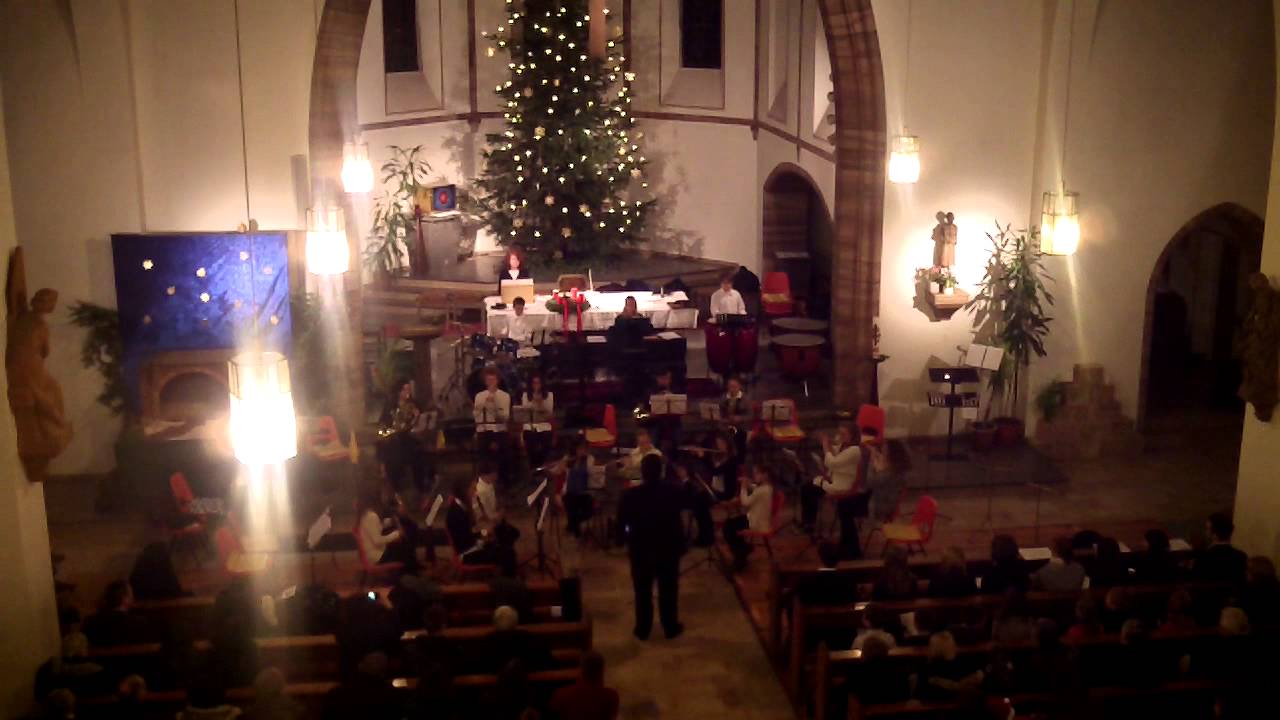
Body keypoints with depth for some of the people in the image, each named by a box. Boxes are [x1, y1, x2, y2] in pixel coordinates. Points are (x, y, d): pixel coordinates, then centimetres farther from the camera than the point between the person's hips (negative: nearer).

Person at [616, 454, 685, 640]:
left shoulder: (631, 495, -18)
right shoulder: (674, 492, -18)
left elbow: (621, 521, -6)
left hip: (641, 549, 0)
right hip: (668, 548, 0)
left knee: (643, 592, 15)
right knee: (668, 590, 16)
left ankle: (643, 629, 24)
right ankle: (671, 628, 26)